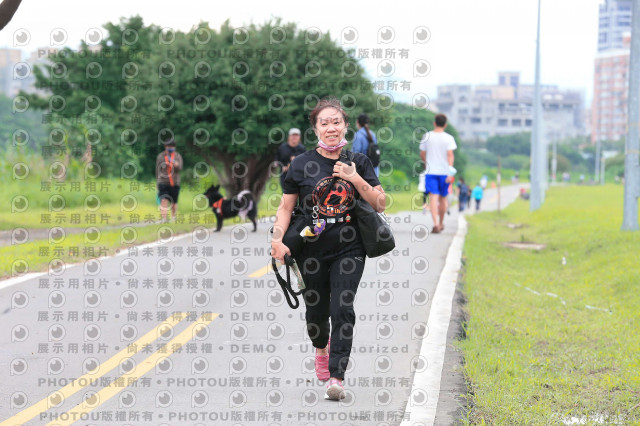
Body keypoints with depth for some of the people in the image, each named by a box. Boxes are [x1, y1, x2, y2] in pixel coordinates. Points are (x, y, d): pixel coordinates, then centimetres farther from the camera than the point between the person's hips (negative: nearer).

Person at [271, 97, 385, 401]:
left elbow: (380, 204, 4)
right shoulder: (302, 164, 3)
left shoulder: (358, 162, 5)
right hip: (312, 249, 1)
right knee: (316, 311, 10)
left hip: (349, 249, -1)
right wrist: (278, 239, -11)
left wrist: (356, 179, -10)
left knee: (342, 310, -14)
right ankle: (321, 348, 45)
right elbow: (286, 207, 5)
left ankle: (336, 377, -14)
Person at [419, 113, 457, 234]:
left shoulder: (427, 136, 2)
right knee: (443, 198, 15)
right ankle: (441, 223, 29)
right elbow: (450, 155, -13)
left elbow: (422, 154, 9)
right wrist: (450, 170, -16)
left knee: (433, 197, -9)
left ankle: (436, 223, -26)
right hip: (444, 171, 0)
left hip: (430, 171, 0)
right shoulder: (448, 138, -3)